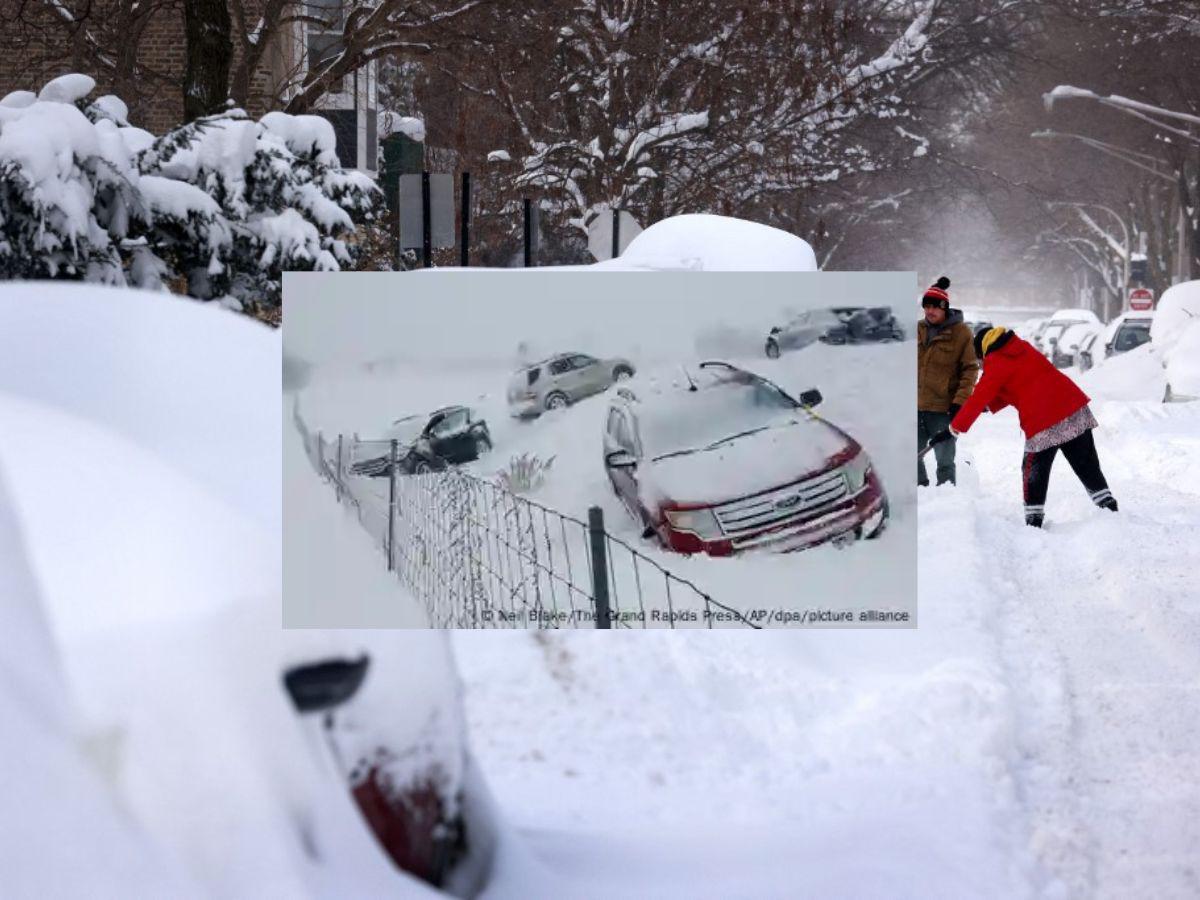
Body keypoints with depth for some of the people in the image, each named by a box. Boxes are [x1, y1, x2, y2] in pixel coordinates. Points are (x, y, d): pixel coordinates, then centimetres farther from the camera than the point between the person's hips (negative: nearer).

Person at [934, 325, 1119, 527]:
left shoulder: (995, 363, -2)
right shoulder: (1023, 348, 19)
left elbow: (979, 398, 0)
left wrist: (957, 425, 10)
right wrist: (990, 405, 24)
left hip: (1042, 423, -6)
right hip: (1074, 405, 6)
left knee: (1034, 473, 9)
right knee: (1087, 467, 12)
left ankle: (1034, 521, 9)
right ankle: (1109, 507, 10)